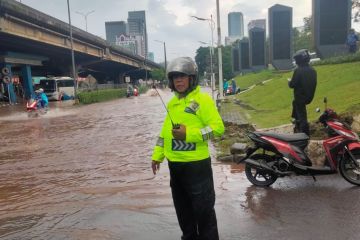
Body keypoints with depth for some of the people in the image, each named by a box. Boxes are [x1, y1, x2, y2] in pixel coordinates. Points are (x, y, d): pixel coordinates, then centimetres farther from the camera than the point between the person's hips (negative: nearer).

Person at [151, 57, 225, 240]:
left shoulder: (202, 99, -10)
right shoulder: (172, 103, 11)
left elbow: (218, 127, -16)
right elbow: (165, 130, 18)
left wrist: (189, 133, -23)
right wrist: (157, 155, 14)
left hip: (196, 163, -7)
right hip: (175, 163, 7)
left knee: (203, 207, 5)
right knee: (182, 206, 20)